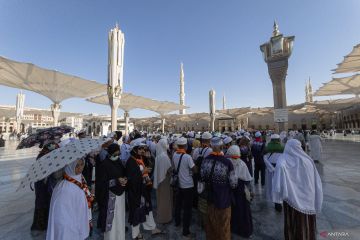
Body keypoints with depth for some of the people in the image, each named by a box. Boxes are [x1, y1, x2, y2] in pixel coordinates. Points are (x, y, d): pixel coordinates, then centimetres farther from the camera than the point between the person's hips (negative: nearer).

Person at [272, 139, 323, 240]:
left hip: (292, 198, -3)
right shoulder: (307, 160, -10)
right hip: (308, 197, 3)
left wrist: (278, 197, -8)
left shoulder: (282, 162, -20)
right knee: (307, 220, 23)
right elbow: (316, 181, -1)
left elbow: (278, 183, -22)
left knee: (293, 221, 16)